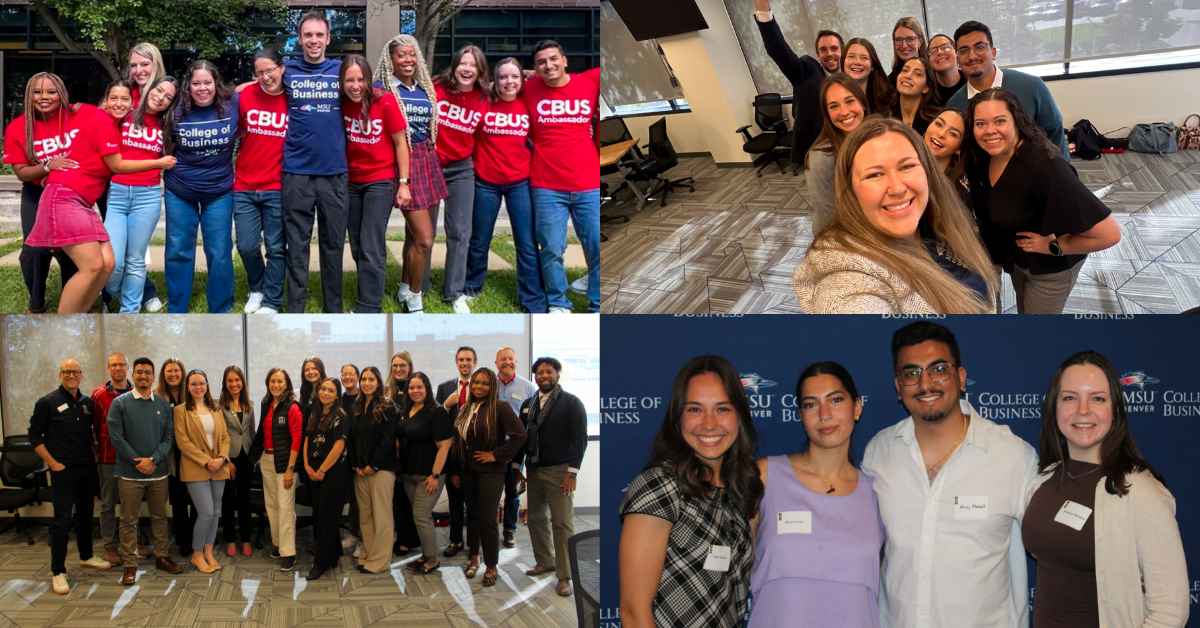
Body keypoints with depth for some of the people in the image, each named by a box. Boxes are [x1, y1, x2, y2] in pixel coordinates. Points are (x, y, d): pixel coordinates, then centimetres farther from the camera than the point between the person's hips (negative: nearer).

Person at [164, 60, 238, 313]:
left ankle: (220, 312, 16)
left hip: (219, 192, -1)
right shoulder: (177, 110, -9)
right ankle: (176, 312, 20)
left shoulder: (233, 104, -11)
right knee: (178, 252, 8)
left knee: (219, 253, 3)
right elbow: (167, 144, 7)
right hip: (180, 191, 1)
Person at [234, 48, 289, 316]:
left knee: (276, 247, 5)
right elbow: (234, 132, 11)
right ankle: (257, 288, 32)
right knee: (247, 246, 6)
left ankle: (272, 301, 20)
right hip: (243, 187, 2)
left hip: (278, 188, -2)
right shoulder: (245, 95, -2)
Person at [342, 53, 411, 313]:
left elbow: (400, 143, -8)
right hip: (352, 182, 5)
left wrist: (403, 183, -9)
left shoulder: (385, 102, -15)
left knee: (371, 246, -8)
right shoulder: (342, 105, -3)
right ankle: (368, 296, 24)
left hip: (381, 181, -5)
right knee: (357, 247, 9)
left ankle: (369, 310, -3)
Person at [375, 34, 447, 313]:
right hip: (404, 162, -6)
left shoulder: (426, 89, 11)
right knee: (424, 239, -8)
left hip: (428, 160, 6)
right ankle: (414, 299, 8)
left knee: (414, 234, 14)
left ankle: (405, 290, 29)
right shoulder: (382, 89, -7)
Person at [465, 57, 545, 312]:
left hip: (520, 182, 0)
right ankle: (471, 286, 35)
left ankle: (534, 303, 9)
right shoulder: (483, 103, -7)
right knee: (479, 241, 14)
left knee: (527, 244, 1)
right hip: (485, 182, 0)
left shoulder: (529, 105, -3)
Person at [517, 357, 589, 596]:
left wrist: (572, 472, -14)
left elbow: (579, 438, -9)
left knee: (563, 523, -5)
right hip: (534, 470, 6)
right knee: (536, 518, 10)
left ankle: (564, 576, 0)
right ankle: (545, 561, 28)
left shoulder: (571, 403, -4)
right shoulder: (528, 404, 13)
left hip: (559, 471, -5)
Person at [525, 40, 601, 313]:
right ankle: (558, 305, 18)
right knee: (552, 249, 2)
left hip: (589, 185, 1)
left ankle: (598, 306, 16)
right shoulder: (529, 89, 0)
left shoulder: (590, 83, -1)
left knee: (598, 248, 3)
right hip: (546, 187, 0)